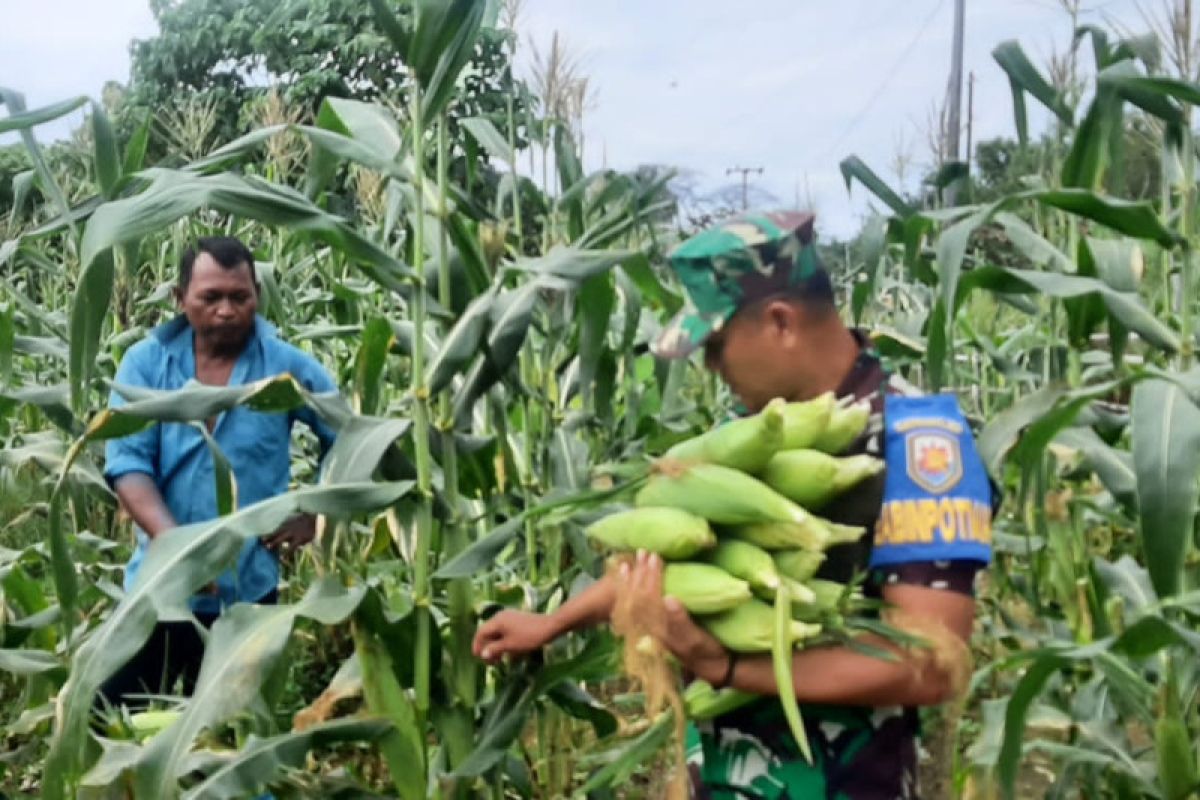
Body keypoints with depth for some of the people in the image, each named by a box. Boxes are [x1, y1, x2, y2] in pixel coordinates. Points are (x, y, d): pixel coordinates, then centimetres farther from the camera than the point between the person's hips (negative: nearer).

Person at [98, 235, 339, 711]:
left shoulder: (288, 367, -5)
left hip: (247, 590, -1)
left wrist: (313, 513, -2)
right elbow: (127, 462, -12)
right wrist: (170, 539, -28)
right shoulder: (145, 362, -3)